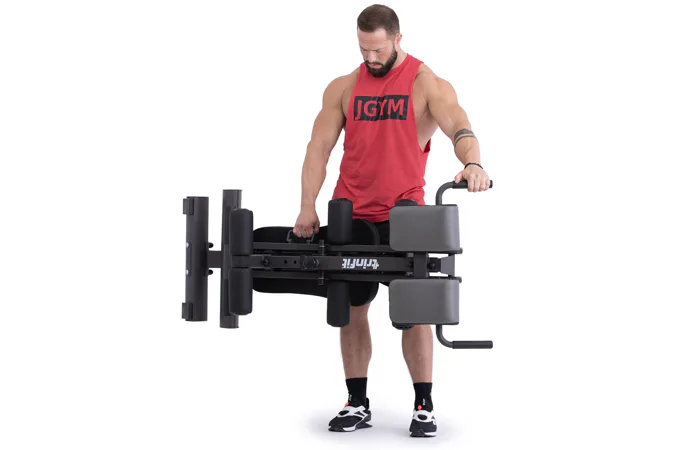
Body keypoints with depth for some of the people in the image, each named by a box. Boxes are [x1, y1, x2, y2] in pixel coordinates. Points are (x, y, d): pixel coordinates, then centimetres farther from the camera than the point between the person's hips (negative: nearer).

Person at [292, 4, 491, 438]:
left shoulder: (427, 85, -5)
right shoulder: (343, 88, 6)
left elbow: (459, 127, -22)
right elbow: (320, 146, 4)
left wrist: (472, 162, -44)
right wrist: (308, 207, -5)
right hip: (349, 211, 4)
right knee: (351, 306, 6)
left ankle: (424, 406, 4)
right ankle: (357, 404, 15)